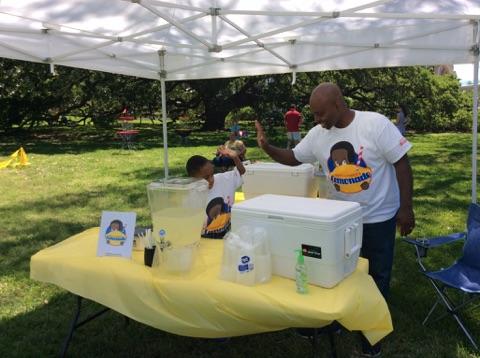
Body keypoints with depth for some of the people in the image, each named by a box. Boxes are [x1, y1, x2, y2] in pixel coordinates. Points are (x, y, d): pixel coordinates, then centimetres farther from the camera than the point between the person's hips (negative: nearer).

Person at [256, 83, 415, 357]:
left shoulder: (376, 124, -20)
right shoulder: (318, 134, -6)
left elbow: (402, 164, -16)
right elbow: (293, 158, 5)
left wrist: (406, 208, -16)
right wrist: (267, 147, -14)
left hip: (379, 217, -4)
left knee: (377, 276, 12)